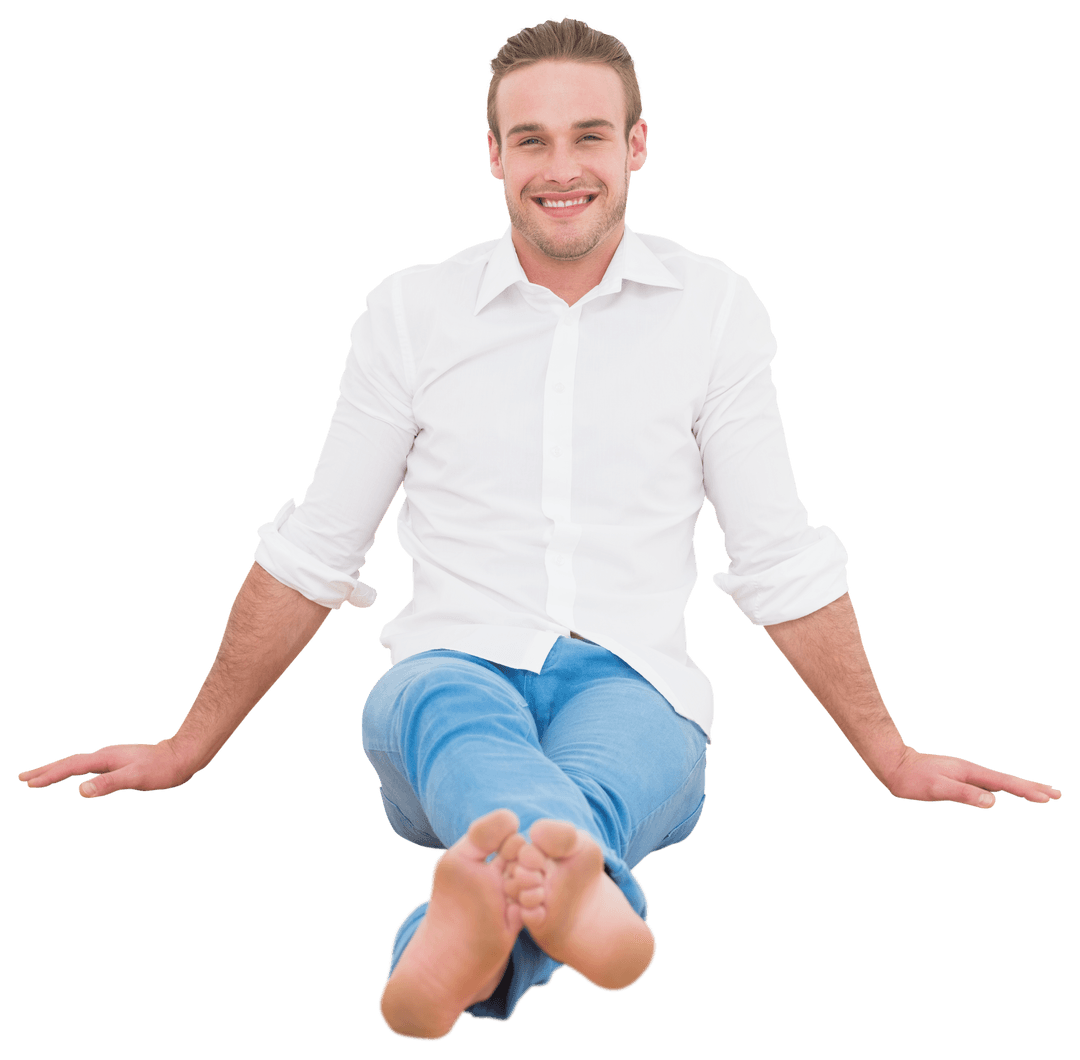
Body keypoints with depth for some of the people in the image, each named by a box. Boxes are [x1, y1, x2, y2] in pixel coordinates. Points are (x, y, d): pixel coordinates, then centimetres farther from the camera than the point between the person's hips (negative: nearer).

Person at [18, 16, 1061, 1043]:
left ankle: (484, 907, -70)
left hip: (634, 687, 1)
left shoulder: (714, 309, 8)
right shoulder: (410, 312, 8)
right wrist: (187, 749, 18)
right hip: (451, 671, 0)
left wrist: (892, 761, 14)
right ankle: (580, 882, -71)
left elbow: (782, 562, 14)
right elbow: (310, 554, 16)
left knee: (614, 746, -38)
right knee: (453, 709, -38)